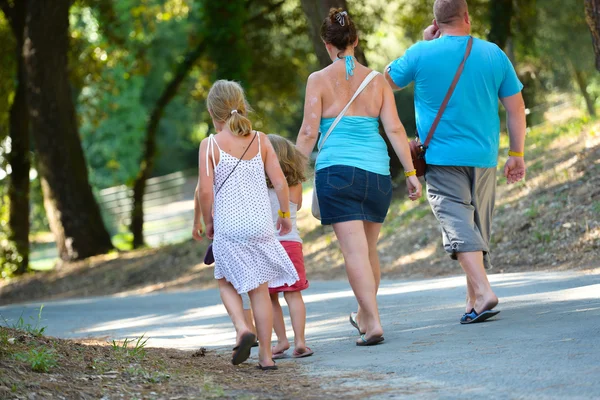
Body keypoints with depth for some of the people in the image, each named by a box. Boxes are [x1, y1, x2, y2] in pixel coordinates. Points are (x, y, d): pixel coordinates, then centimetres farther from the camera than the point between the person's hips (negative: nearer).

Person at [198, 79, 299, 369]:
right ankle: (266, 355, 10)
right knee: (260, 289, 9)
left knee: (227, 282, 16)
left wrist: (208, 222, 5)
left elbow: (205, 191, -11)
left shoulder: (210, 145, -5)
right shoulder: (260, 140, 3)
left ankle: (242, 328, -10)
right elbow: (280, 182, 0)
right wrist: (285, 214, 15)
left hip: (228, 226, -2)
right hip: (260, 224, 3)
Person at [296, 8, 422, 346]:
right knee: (370, 248, 18)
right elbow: (395, 129, 2)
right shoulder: (377, 81, 8)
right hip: (377, 172, 4)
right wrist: (411, 172, 3)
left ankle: (373, 323, -16)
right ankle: (365, 315, 34)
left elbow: (309, 132, -4)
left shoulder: (319, 80, 0)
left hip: (337, 170, -4)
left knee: (355, 250, -7)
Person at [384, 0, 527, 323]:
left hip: (442, 158, -3)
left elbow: (389, 80, 12)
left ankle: (483, 291, -28)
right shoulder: (493, 54, 3)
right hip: (484, 157, 4)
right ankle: (473, 302, 20)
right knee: (479, 228, 13)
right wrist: (517, 155, 14)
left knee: (457, 224, -10)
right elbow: (516, 109, 5)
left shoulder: (422, 54, -5)